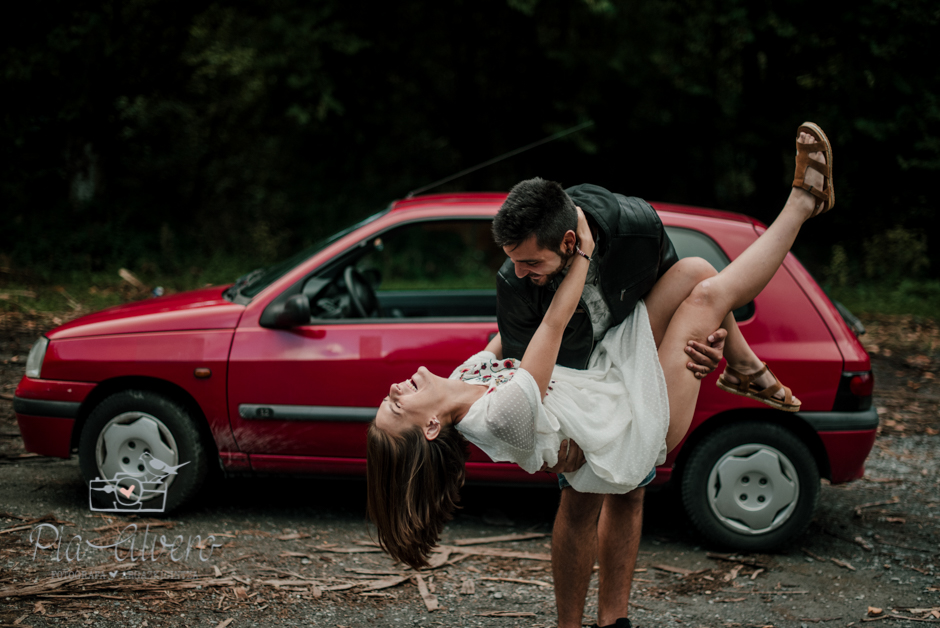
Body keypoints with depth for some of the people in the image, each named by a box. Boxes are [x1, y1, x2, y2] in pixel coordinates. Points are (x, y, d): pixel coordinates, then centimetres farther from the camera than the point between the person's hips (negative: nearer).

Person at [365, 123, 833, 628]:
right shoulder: (500, 414, -33)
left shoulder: (464, 378, -7)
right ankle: (802, 201, 9)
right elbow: (554, 324, -28)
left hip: (606, 379, 9)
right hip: (639, 425, -8)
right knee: (711, 292, -12)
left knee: (692, 270, 0)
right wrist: (583, 253, -18)